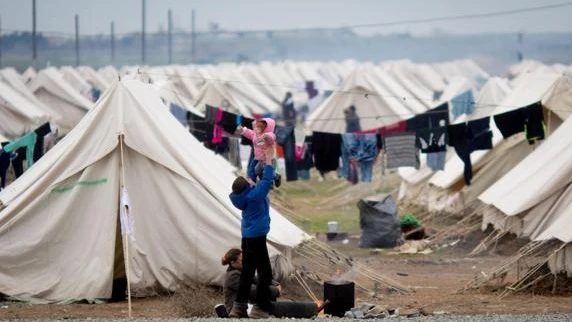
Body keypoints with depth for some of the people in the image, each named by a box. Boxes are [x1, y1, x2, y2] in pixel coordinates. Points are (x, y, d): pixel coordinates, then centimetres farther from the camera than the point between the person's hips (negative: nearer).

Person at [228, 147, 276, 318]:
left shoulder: (245, 194, 2)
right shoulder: (255, 194, -21)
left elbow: (254, 175, 16)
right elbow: (267, 179, -17)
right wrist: (268, 159, -8)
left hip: (247, 237, 9)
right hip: (257, 237, -9)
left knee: (247, 271, 15)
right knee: (265, 272, -5)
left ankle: (239, 307, 19)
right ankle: (260, 309, -9)